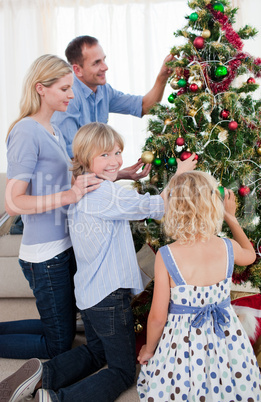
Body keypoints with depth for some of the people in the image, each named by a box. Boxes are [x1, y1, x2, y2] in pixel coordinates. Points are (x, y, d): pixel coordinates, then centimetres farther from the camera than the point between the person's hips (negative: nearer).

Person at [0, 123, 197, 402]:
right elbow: (158, 207, -14)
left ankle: (42, 374, 10)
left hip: (87, 293, 9)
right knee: (123, 372, 8)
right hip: (110, 295, -9)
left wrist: (128, 174, 15)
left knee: (96, 352, 30)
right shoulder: (107, 193, -21)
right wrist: (180, 174, -2)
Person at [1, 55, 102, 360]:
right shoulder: (26, 132, -17)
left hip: (64, 247, 9)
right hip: (44, 255, -9)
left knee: (63, 328, 23)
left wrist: (115, 175, 14)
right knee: (58, 345, 6)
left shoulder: (52, 131, 10)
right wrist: (68, 195, -30)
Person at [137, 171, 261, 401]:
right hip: (226, 340, 2)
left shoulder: (166, 256, -22)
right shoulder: (229, 248, -13)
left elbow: (158, 317, -14)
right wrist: (231, 217, 19)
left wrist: (149, 349, 5)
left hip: (182, 345, -2)